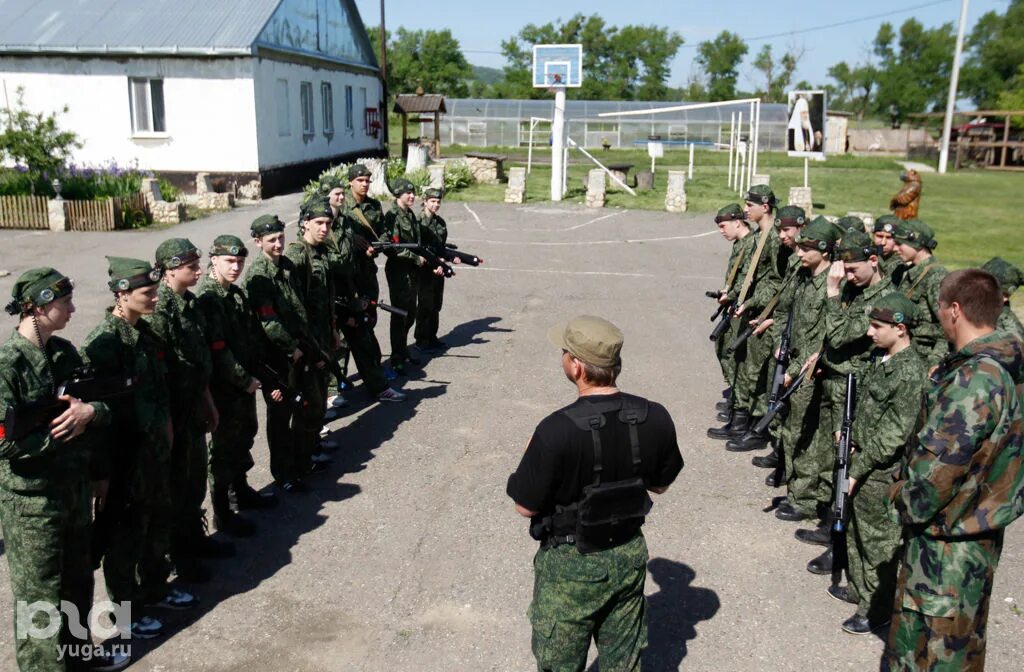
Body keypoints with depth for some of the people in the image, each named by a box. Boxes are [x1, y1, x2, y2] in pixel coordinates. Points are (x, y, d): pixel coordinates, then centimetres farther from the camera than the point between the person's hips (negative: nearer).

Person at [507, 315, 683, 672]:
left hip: (570, 564, -4)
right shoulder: (655, 418, -14)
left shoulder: (557, 430, -30)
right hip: (630, 555, 4)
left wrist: (534, 458, -2)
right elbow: (660, 484, 2)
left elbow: (526, 506, -18)